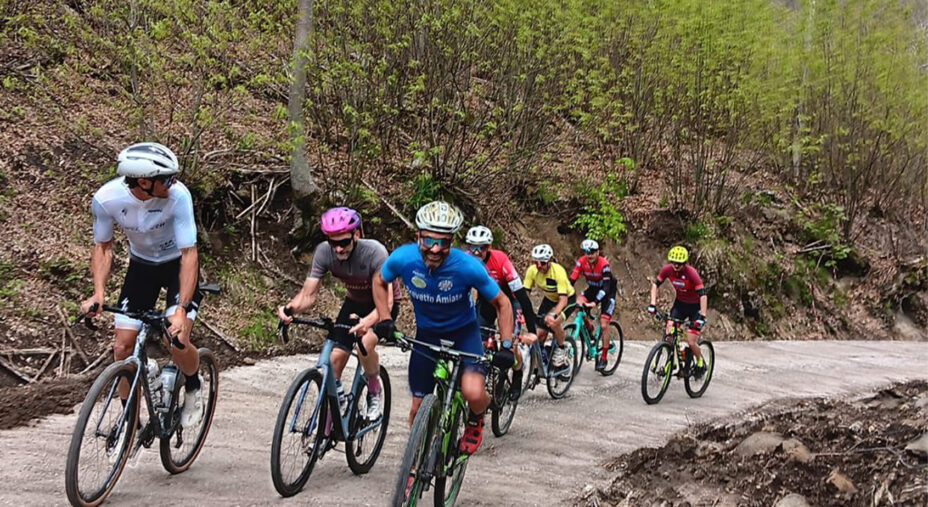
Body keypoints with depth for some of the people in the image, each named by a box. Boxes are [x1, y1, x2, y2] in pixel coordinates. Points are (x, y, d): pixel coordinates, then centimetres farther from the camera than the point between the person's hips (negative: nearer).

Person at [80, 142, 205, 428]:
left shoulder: (178, 195, -32)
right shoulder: (106, 199, -25)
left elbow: (189, 254, -30)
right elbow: (103, 247, -9)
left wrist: (181, 310, -39)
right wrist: (98, 293, -24)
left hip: (178, 264, -3)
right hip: (142, 265, 3)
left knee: (177, 341, -21)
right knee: (123, 347, -4)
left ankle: (193, 387, 13)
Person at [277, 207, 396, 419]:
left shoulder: (374, 252, -34)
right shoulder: (324, 252, -22)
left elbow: (386, 301, -39)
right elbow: (308, 294, -21)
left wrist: (367, 322, -59)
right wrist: (290, 309, -44)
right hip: (354, 302, 4)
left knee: (365, 345, -32)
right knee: (335, 357, -9)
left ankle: (374, 393, -2)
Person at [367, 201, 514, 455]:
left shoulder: (468, 267, -29)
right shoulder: (403, 258, -24)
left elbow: (501, 303, -15)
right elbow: (379, 281, 0)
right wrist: (385, 319, -11)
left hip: (463, 332, -2)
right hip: (426, 334, 3)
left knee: (473, 393, -28)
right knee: (418, 407, 6)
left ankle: (475, 420, 9)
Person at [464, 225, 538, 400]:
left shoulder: (500, 260, -34)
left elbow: (521, 295, -34)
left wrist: (531, 331, -39)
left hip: (508, 300, -3)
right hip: (485, 301, 3)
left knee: (510, 346, -13)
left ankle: (517, 379, 16)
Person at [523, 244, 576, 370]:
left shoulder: (558, 271, -34)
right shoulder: (532, 270, -21)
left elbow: (563, 299, -38)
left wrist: (553, 315, -53)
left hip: (567, 299, -5)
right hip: (549, 299, 5)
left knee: (553, 322, -30)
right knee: (540, 332, -5)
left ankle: (561, 350, -4)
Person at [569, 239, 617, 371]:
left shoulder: (604, 264, -29)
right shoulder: (581, 262, -17)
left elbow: (606, 287, -36)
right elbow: (572, 280, -20)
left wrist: (594, 302, -49)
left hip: (607, 293, -4)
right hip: (592, 289, 4)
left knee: (603, 326, -10)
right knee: (578, 303, -24)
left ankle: (603, 358, 3)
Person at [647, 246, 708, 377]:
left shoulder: (691, 273, -29)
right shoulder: (667, 270, -16)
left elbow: (703, 295, -32)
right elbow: (655, 284, -5)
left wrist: (702, 316, -40)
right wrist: (653, 304, -17)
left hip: (695, 306, -4)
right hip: (680, 303, 4)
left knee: (691, 342, -10)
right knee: (669, 334, -12)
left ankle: (700, 363, 18)